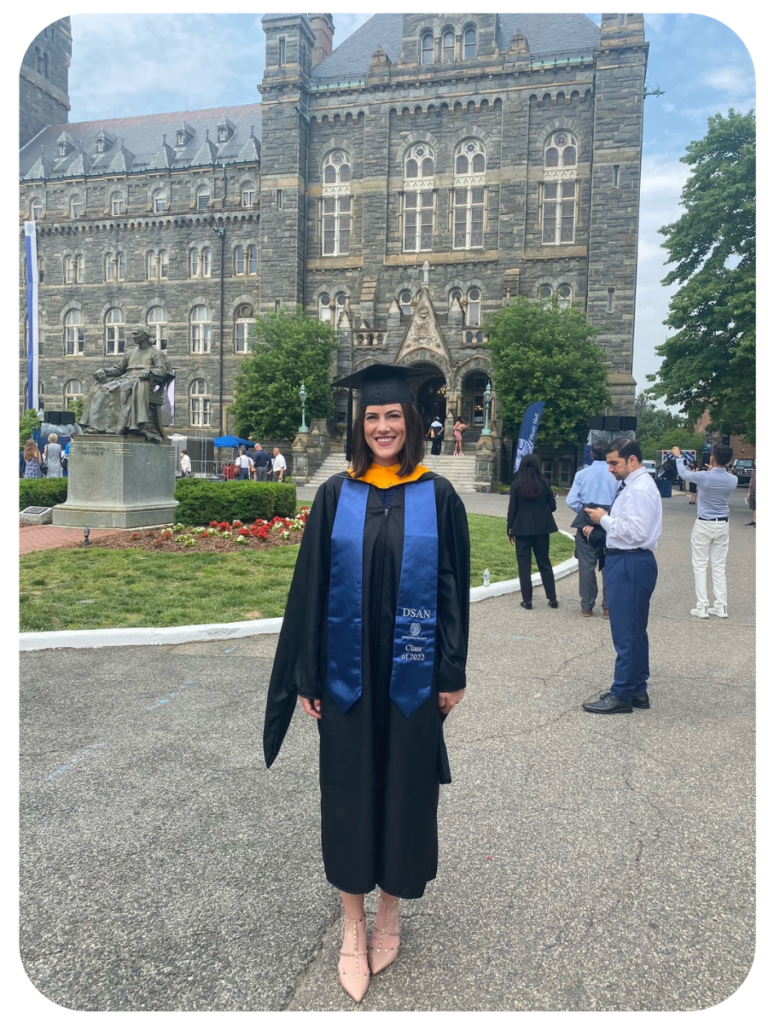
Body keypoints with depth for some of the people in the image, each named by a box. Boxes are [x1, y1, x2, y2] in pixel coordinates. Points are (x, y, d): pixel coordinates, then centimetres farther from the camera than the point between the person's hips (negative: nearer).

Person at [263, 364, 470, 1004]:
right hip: (347, 672, 1)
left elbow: (454, 589, 1)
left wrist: (453, 673, -1)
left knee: (405, 788, 11)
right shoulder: (336, 495, 1)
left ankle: (390, 912, 35)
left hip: (412, 674, 0)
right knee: (348, 791, 9)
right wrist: (306, 677, -1)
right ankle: (354, 926, 30)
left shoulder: (439, 497, -1)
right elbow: (310, 587, 1)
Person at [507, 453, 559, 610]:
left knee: (524, 564, 4)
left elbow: (512, 509, -4)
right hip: (541, 527, 2)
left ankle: (527, 600, 3)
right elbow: (552, 506, 3)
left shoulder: (516, 484, -7)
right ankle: (552, 598, 14)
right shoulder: (544, 482, -2)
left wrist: (510, 530, 4)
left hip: (522, 528, -2)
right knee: (544, 562, 12)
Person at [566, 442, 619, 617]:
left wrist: (584, 511, 10)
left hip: (587, 520, 0)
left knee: (587, 564, 7)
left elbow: (571, 500, -5)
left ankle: (587, 606, 12)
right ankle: (608, 607, 11)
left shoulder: (582, 473, -1)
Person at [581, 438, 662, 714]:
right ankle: (638, 690, 26)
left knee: (625, 632, -4)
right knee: (634, 630, 16)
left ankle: (622, 696, 3)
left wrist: (605, 519, -15)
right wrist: (602, 523, 5)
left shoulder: (640, 489, -17)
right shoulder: (632, 485, 15)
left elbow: (635, 532, -24)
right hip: (626, 562, 11)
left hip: (631, 564, -11)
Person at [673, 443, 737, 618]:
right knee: (719, 567, 10)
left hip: (704, 525, -4)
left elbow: (684, 473, 3)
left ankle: (702, 607, -1)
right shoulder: (732, 480, -6)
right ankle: (721, 607, 11)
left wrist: (678, 457, 21)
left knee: (700, 566, 2)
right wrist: (713, 471, 33)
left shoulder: (704, 477, -17)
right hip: (722, 525, 4)